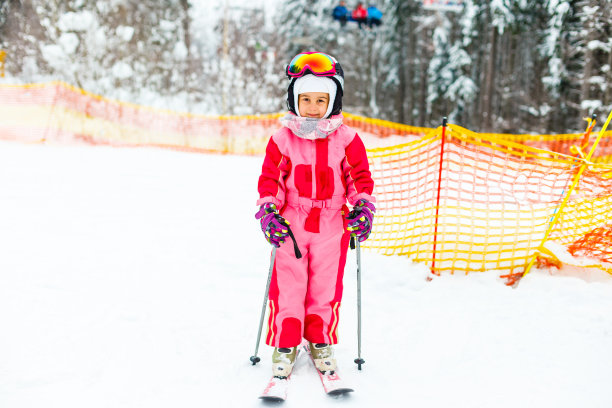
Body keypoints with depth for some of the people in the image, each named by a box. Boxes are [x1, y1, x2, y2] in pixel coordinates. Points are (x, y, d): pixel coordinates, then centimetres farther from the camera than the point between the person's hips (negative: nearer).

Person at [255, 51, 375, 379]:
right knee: (288, 285, 0)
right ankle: (285, 345, 13)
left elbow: (360, 177, 7)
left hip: (332, 225, 1)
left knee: (326, 287, 7)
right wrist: (269, 210, -7)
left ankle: (320, 343, 23)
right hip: (292, 223, 0)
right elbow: (270, 178, 4)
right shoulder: (283, 139, 0)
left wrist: (363, 207, -4)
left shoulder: (346, 139, 0)